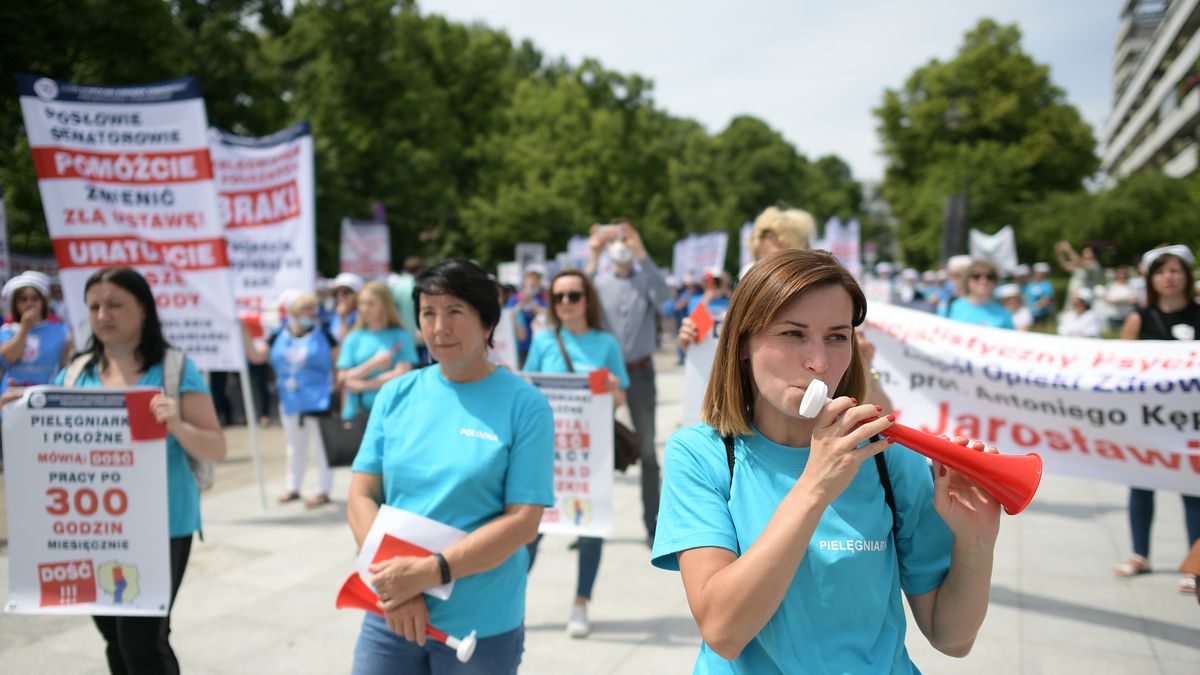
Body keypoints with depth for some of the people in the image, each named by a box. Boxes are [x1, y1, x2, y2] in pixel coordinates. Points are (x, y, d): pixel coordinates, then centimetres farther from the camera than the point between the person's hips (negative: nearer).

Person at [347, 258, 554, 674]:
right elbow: (362, 496, 0)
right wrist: (393, 589, -12)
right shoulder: (396, 395, 2)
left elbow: (523, 521, -13)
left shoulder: (525, 405, -9)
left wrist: (429, 572, -19)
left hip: (482, 624, -3)